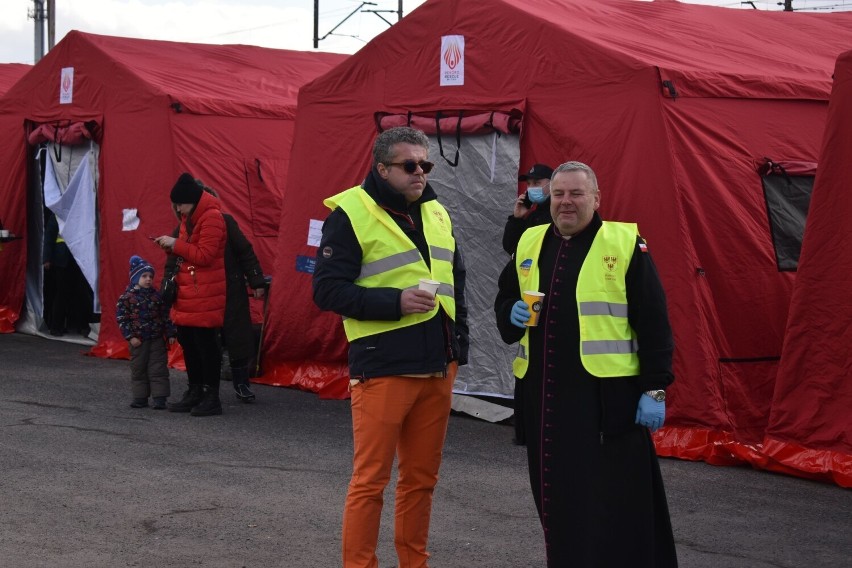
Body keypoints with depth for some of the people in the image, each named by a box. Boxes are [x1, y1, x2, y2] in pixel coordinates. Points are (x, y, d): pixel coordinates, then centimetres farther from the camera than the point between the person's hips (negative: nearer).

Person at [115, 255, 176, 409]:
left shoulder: (157, 296, 5)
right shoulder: (127, 297, -4)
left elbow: (165, 315, 9)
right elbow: (121, 318, -6)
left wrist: (170, 334, 3)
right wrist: (130, 336, -11)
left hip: (157, 339, 2)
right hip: (138, 341, -2)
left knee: (158, 369, 0)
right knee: (138, 369, 7)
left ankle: (159, 398, 2)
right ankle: (140, 397, 16)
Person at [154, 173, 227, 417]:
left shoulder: (211, 217, -14)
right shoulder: (189, 218, 15)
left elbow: (204, 255, -19)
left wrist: (176, 245, -15)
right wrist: (170, 246, 5)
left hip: (205, 296, -9)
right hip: (187, 294, 9)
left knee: (206, 344, -4)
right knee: (187, 342, 12)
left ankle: (212, 397, 2)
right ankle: (195, 392, 22)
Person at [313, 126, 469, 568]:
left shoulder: (436, 212, 14)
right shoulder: (352, 213, -7)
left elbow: (455, 282, 23)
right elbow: (328, 288, -11)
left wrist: (457, 346, 16)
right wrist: (395, 302, -20)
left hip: (437, 367, 7)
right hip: (383, 367, -6)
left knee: (422, 476, 12)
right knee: (371, 477, -2)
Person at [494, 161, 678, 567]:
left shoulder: (625, 244, -3)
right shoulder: (529, 244, 12)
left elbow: (653, 322, -5)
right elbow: (504, 300, 24)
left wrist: (655, 389, -10)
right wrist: (512, 314, -1)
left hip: (608, 394, -5)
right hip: (544, 393, 5)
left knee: (614, 501, -3)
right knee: (558, 496, 12)